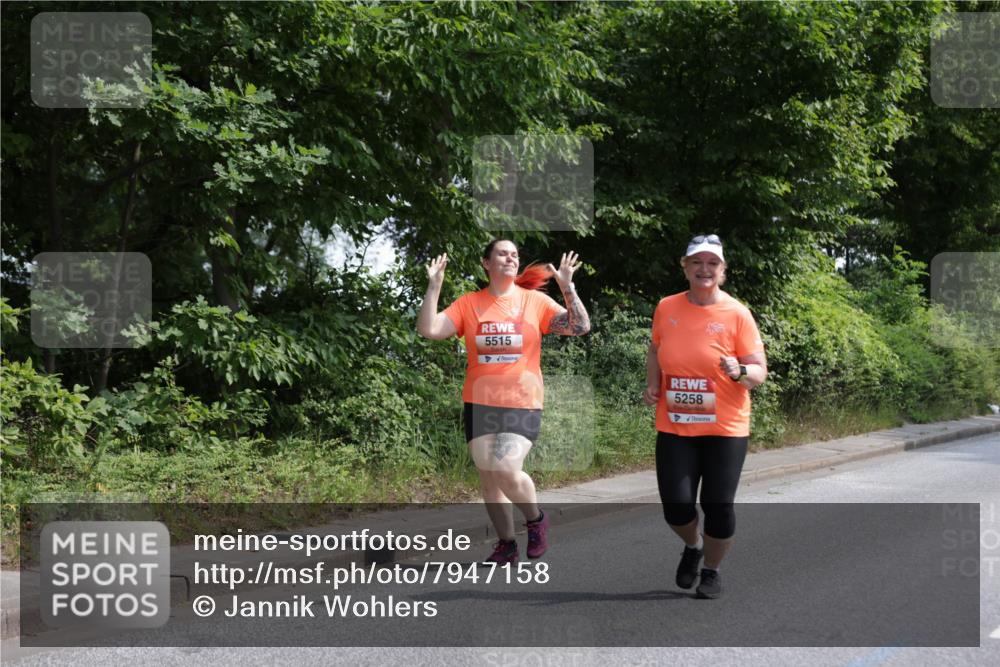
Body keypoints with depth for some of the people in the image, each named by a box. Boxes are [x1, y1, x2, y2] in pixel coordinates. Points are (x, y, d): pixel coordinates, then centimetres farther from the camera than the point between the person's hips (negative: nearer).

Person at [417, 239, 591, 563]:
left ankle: (536, 519, 9)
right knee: (489, 480, 9)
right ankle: (506, 544, 27)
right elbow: (428, 329, -4)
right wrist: (434, 286, -9)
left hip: (522, 405, -3)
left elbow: (580, 327, -3)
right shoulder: (468, 303, 4)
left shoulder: (535, 300, 1)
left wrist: (567, 286, -12)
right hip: (479, 405, 3)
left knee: (507, 471, -21)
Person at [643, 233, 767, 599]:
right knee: (675, 505, -2)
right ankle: (693, 545, 33)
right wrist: (652, 384, 4)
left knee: (718, 506, 1)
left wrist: (739, 372, -27)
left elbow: (759, 370, -6)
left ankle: (711, 570, 27)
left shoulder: (737, 314, -8)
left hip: (725, 428, -2)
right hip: (674, 427, 2)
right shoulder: (666, 308, 1)